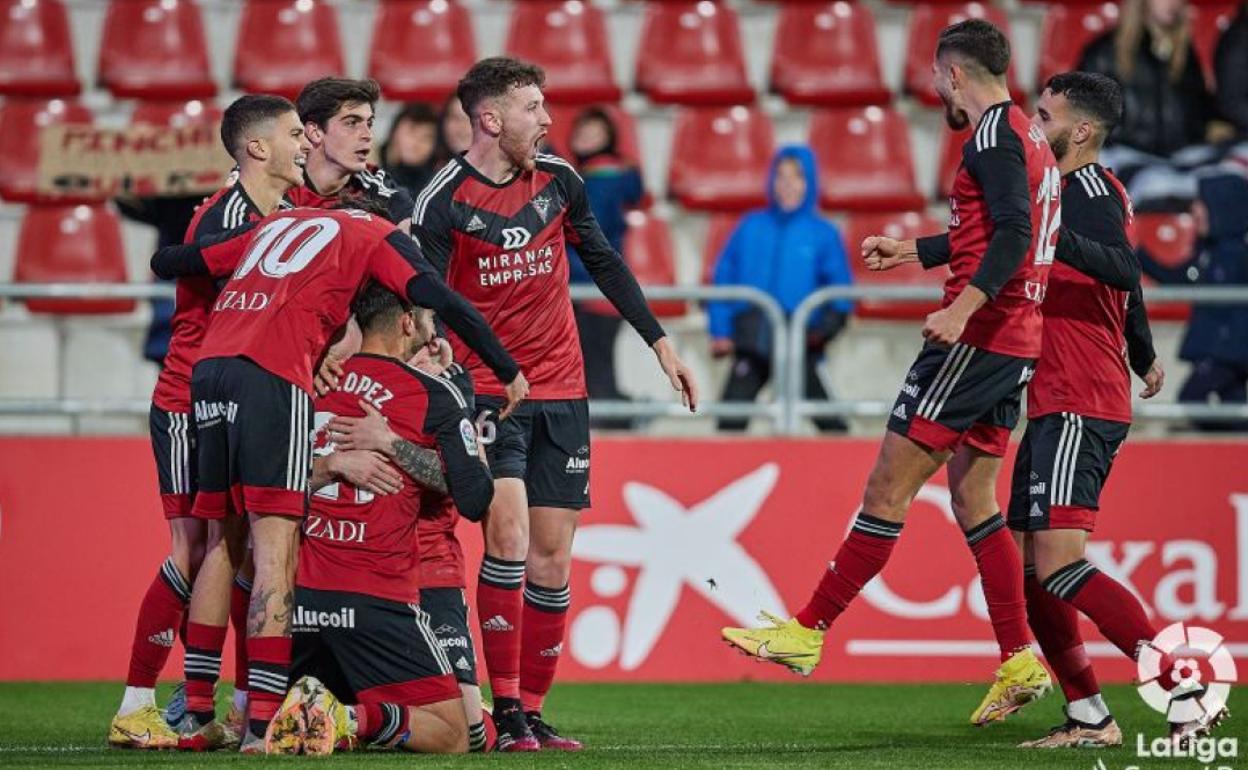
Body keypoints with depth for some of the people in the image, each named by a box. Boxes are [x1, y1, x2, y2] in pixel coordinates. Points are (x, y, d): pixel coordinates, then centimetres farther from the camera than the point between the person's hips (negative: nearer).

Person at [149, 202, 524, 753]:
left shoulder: (277, 223, 31)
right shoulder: (377, 234, 15)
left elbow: (166, 264, 33)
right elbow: (443, 302, 3)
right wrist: (508, 371, 11)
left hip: (209, 366, 6)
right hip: (271, 376, -6)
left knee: (224, 539, 15)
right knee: (276, 544, -9)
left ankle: (199, 717, 15)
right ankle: (261, 724, -18)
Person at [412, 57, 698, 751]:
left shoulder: (557, 180, 5)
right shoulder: (443, 203, -9)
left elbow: (604, 262, 17)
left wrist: (661, 342, 16)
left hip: (562, 391, 5)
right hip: (486, 392, -5)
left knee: (552, 555, 3)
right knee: (508, 536, -18)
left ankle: (533, 711, 10)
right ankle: (507, 713, -14)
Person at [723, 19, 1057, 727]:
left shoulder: (993, 134, -10)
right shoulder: (1029, 137, 19)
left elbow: (1012, 234, -25)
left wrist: (966, 305, -35)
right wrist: (913, 250, 43)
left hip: (975, 337, -10)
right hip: (1016, 347, 10)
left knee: (888, 487, -7)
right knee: (973, 498, 13)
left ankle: (807, 633, -5)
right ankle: (1019, 663, 10)